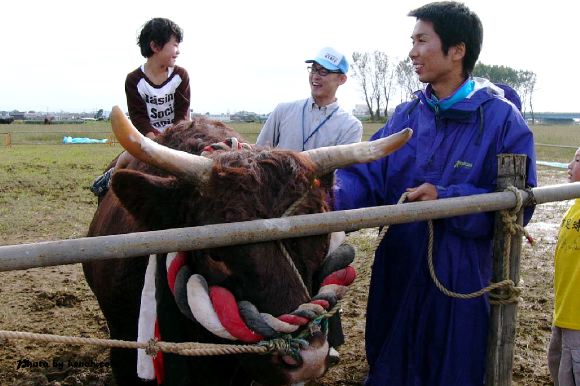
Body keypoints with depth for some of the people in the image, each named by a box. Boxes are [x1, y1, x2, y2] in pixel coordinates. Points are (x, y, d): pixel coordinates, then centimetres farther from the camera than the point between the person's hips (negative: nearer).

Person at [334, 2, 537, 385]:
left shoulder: (502, 120, -11)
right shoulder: (406, 116, 4)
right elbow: (366, 176, -5)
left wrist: (447, 200, -25)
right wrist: (328, 198, -25)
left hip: (461, 284, -4)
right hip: (396, 276, 5)